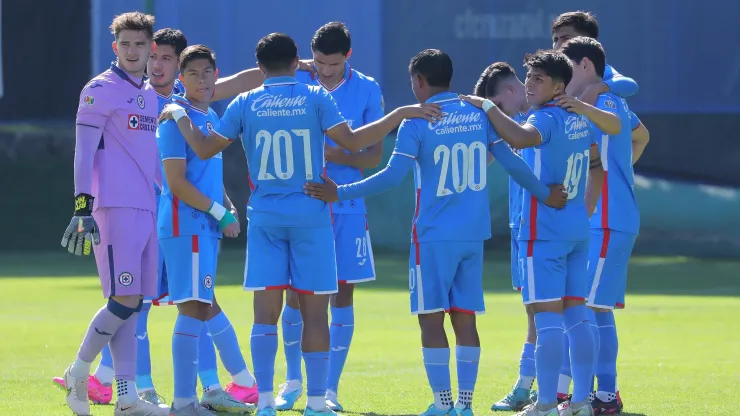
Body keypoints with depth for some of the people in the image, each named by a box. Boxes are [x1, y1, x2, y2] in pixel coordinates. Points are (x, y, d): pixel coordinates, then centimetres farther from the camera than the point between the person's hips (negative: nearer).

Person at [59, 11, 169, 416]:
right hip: (114, 208, -7)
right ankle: (78, 373, 3)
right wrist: (83, 207, -16)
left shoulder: (150, 95, 19)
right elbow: (83, 154, -9)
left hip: (146, 210, 7)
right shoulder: (100, 90, -4)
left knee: (131, 303, 4)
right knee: (125, 299, -12)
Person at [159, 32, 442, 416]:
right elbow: (353, 141, -9)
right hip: (311, 215, -1)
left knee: (266, 312, 1)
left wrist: (178, 116, 22)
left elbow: (205, 148, 5)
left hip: (265, 218, 1)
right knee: (315, 312, 4)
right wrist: (402, 114, -2)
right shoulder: (315, 99, -3)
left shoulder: (245, 104, 2)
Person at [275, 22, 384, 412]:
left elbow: (375, 155, -1)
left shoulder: (367, 90, -1)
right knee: (295, 294, 1)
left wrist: (337, 155, -18)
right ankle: (293, 381, 19)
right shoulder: (296, 83, -1)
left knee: (342, 293, 1)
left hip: (346, 207, 0)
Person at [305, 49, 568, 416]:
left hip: (434, 235, -5)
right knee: (465, 318, 8)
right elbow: (513, 163, 4)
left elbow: (393, 176, -14)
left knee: (431, 318, 1)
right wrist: (545, 195, 15)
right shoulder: (479, 114, 6)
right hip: (473, 235, 5)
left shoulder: (416, 123, -7)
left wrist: (341, 193, -9)